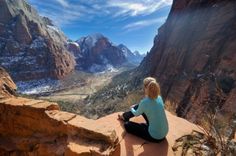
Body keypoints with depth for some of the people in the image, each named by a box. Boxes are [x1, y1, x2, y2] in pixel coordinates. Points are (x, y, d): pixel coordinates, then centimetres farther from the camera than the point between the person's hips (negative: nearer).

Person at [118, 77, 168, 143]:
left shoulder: (144, 102, -27)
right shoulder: (159, 97, -8)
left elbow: (136, 114, -6)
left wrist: (132, 109, 17)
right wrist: (135, 106, 22)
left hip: (155, 137, -6)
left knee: (127, 125, 0)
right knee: (140, 108, 16)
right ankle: (124, 116, 36)